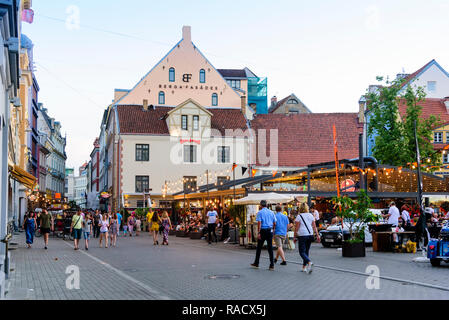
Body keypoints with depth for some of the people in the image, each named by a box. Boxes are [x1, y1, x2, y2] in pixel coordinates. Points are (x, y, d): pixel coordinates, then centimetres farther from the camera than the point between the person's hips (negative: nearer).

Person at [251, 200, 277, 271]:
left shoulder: (260, 212, -4)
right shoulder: (271, 212, 9)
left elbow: (259, 223, -12)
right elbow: (274, 223, 8)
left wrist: (258, 233, -13)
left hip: (263, 230, -3)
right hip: (270, 231, 3)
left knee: (259, 247, 9)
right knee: (270, 248, 3)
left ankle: (256, 263, 18)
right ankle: (272, 265, -1)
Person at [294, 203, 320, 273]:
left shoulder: (299, 216, -5)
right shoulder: (311, 215, 8)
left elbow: (296, 228, -6)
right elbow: (314, 226, 8)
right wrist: (317, 235, 10)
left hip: (302, 235, -5)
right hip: (310, 235, 5)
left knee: (302, 252, -5)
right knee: (306, 251, 15)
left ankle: (309, 262, -30)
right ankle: (304, 267, 17)